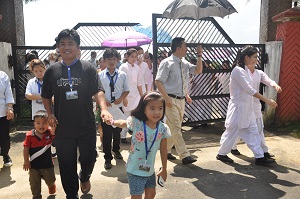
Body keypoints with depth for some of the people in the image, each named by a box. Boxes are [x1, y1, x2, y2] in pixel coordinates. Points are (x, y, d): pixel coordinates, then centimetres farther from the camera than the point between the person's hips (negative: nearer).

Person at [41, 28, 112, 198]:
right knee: (66, 164, 10)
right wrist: (50, 114, -1)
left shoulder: (88, 68, -3)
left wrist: (103, 109, -29)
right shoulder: (52, 71, 4)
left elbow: (98, 91, -12)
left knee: (88, 157, 11)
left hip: (87, 126, -1)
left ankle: (84, 176, 47)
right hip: (63, 127, 2)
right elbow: (46, 96, 14)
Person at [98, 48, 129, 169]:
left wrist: (121, 98, -12)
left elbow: (126, 90, 5)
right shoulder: (100, 75, -4)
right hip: (105, 108, -2)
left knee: (117, 132, 18)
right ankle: (107, 158, 18)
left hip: (118, 107, 2)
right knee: (106, 134, 5)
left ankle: (116, 150, 44)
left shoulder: (122, 75, -1)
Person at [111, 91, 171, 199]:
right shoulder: (136, 122, -23)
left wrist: (164, 169, 9)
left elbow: (163, 149, -1)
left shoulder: (163, 128, -13)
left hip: (150, 170, 4)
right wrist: (112, 122, 14)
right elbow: (122, 123, 0)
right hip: (135, 170, -4)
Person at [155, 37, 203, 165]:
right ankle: (184, 155, -2)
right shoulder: (167, 63, -10)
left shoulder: (185, 63, 11)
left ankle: (166, 150, 29)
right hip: (171, 100, -7)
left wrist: (199, 56, 5)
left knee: (173, 128, 14)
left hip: (181, 100, 8)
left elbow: (198, 71, 18)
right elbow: (158, 82, -13)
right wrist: (166, 98, -21)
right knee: (176, 128, -6)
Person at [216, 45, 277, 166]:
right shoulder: (238, 71, -18)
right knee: (232, 132, 3)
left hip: (247, 107, 9)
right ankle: (221, 154, 20)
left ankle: (259, 157, 16)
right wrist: (267, 100, -22)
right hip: (238, 107, -9)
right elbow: (250, 90, -23)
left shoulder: (246, 70, 11)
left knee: (253, 132, 10)